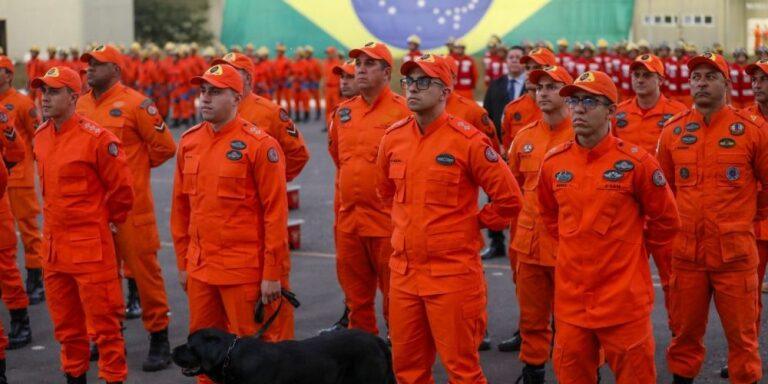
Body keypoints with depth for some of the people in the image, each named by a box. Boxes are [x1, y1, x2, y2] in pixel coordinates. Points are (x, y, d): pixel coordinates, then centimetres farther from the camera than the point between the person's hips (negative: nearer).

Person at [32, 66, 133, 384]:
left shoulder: (97, 139, -15)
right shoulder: (40, 136, 8)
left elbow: (122, 189, -8)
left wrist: (107, 221, 3)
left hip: (91, 246, -7)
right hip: (53, 246, 7)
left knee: (103, 322, -1)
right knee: (65, 323, 16)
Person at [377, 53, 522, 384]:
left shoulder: (467, 140, -11)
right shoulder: (393, 137, 6)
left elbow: (509, 198, -8)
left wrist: (474, 224, 0)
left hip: (452, 272, -5)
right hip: (403, 271, 6)